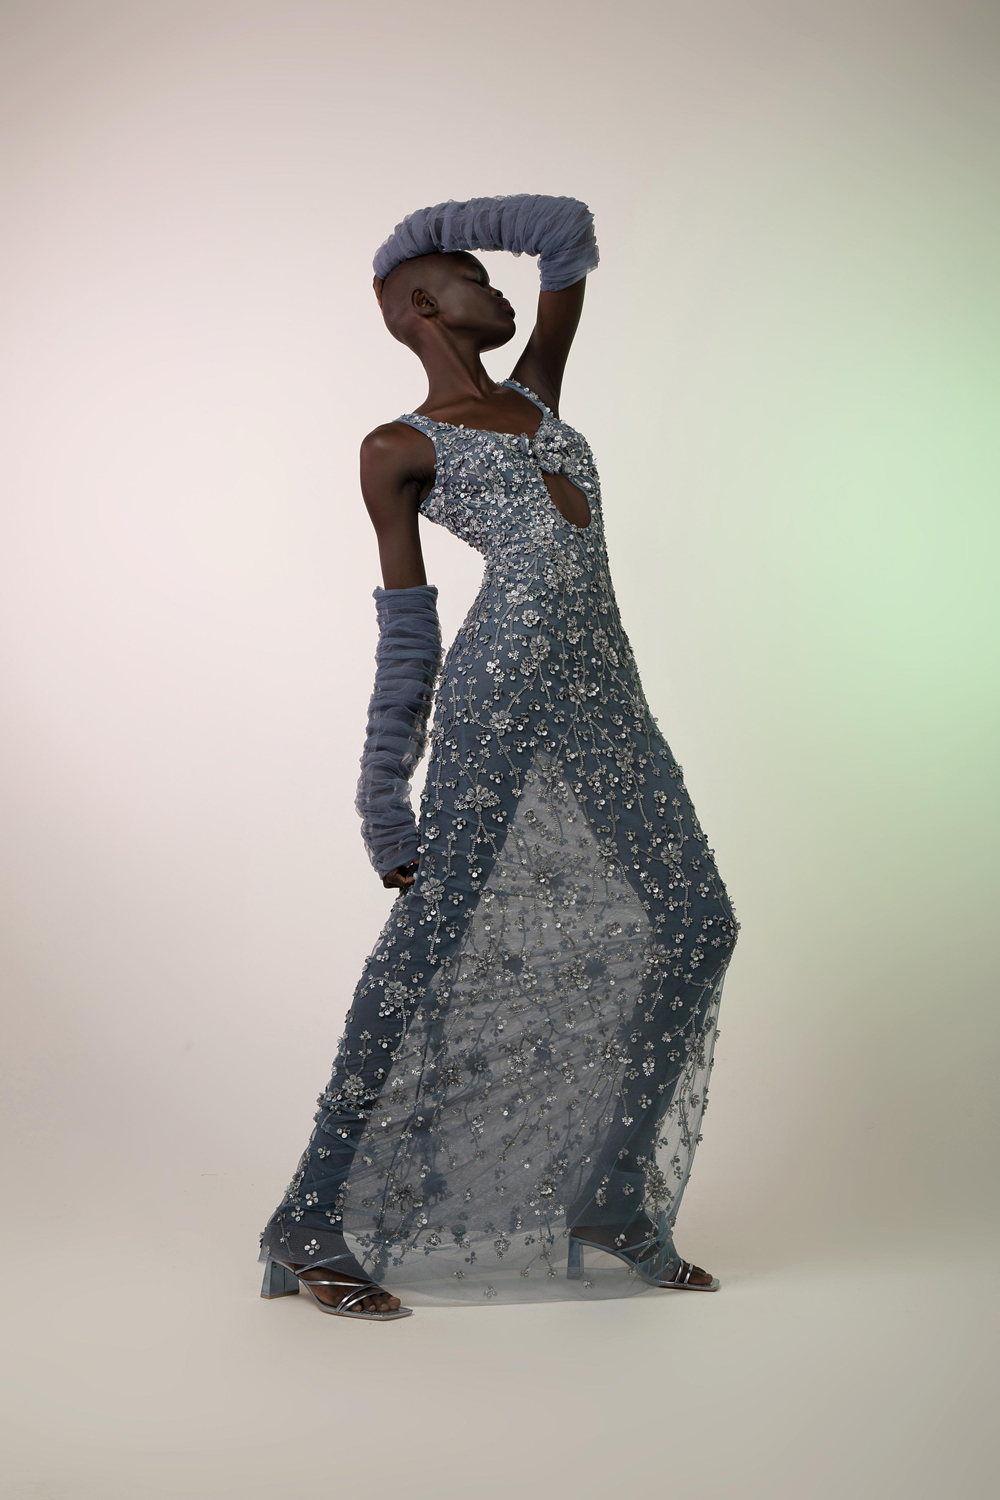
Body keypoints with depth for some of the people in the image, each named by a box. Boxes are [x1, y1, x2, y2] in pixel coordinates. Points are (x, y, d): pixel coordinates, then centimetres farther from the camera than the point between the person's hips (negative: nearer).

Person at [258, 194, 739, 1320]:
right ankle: (315, 1223, 3)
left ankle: (612, 1198, 15)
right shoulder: (398, 447, 7)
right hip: (501, 695, -7)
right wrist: (386, 810, 2)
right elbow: (406, 634, 4)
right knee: (432, 942, -9)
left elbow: (569, 230, 29)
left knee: (695, 927, 3)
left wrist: (437, 221, 29)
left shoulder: (534, 393, 25)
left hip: (603, 694, 7)